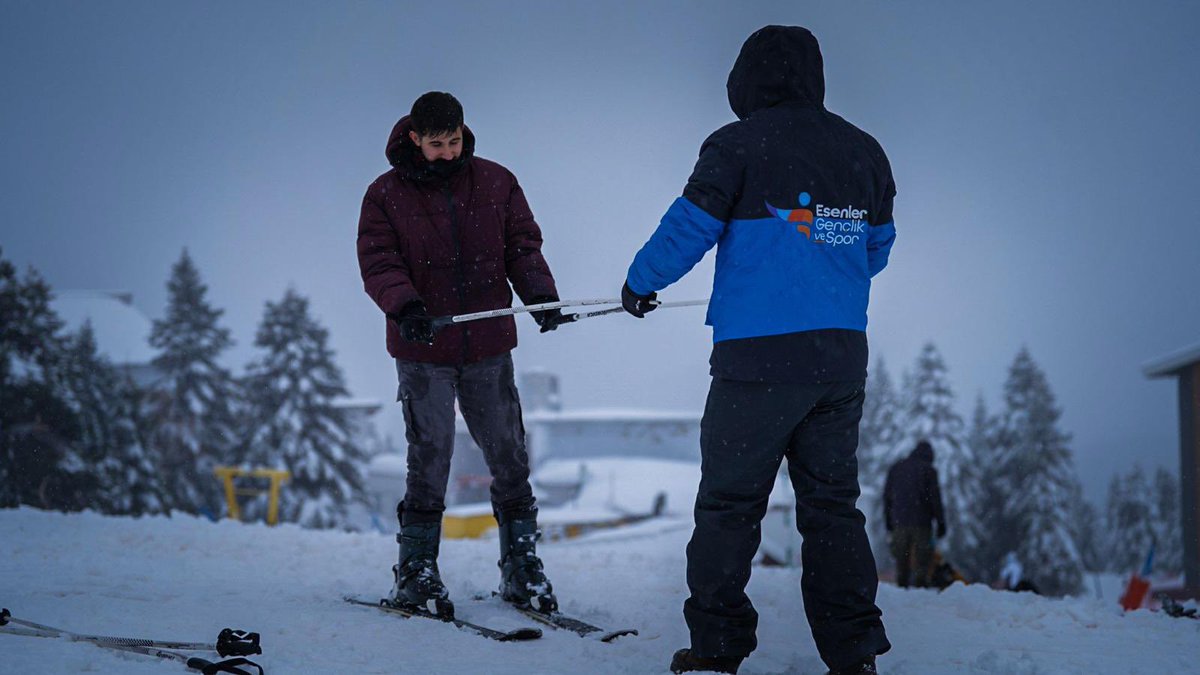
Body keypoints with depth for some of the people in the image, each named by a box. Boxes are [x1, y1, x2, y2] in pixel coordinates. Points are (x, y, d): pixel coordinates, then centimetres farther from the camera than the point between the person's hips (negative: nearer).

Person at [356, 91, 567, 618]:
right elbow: (378, 263, -6)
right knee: (429, 461, -4)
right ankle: (416, 571, 8)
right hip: (423, 351, -2)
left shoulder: (496, 184, 5)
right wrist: (405, 305, -25)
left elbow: (522, 246, 5)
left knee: (510, 460, 5)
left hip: (487, 348, 2)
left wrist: (540, 295, -13)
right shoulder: (386, 195, 0)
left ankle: (521, 565, 17)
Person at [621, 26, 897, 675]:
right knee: (832, 502, 11)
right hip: (842, 354, 5)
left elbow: (687, 230, -4)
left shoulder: (737, 146, -6)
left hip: (757, 358, -5)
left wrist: (639, 282, 14)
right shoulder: (864, 151, 10)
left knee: (729, 502, 4)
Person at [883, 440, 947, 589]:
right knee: (922, 559, -3)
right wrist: (941, 523, -1)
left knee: (901, 560, 8)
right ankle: (920, 584, -10)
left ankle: (902, 586, 5)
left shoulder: (896, 468, 12)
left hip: (899, 521, 4)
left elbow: (887, 496, 14)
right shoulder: (928, 470, -3)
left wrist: (888, 521, 18)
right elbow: (935, 498, -5)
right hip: (921, 522, -4)